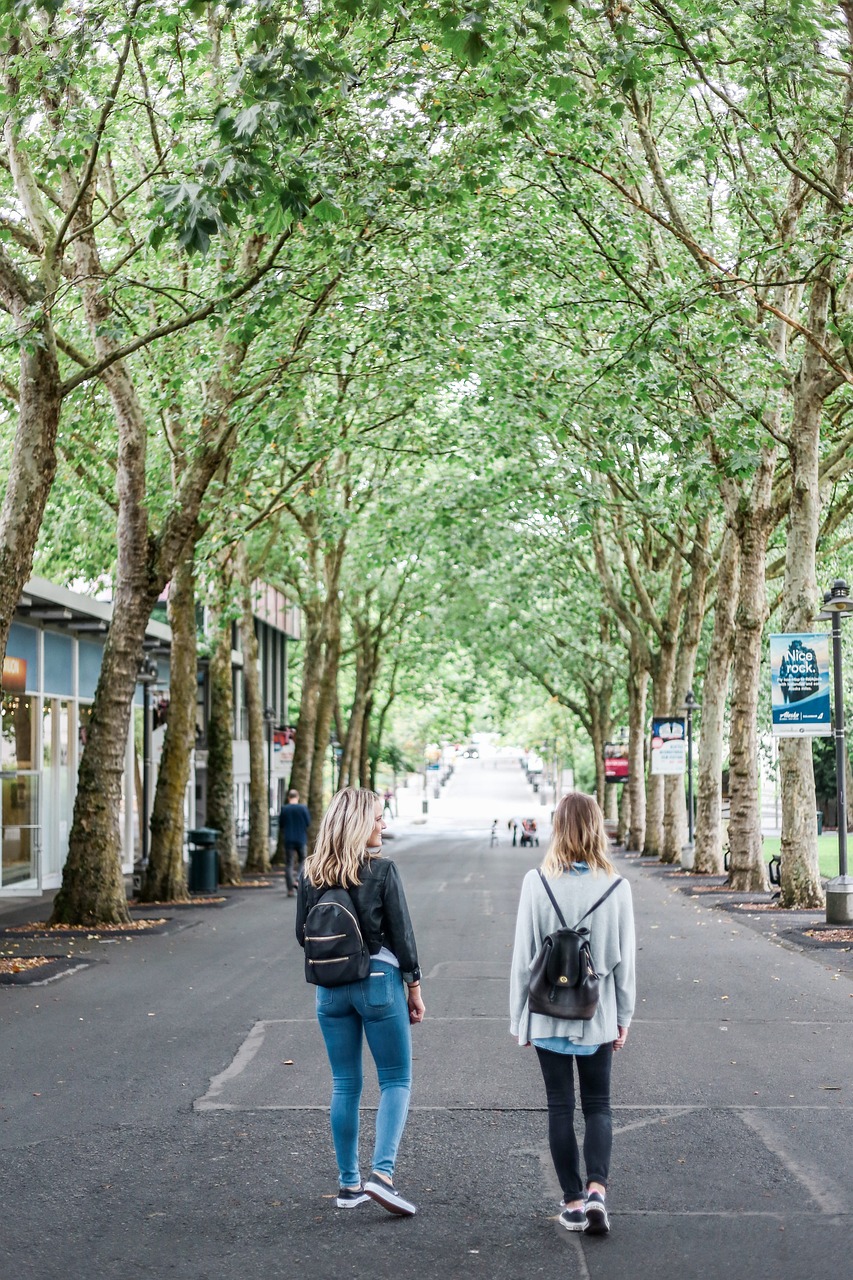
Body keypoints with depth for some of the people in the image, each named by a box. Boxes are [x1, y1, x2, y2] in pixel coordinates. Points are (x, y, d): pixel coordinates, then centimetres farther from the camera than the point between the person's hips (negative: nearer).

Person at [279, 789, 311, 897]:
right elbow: (308, 823, -5)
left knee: (289, 864, 4)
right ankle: (296, 880, -1)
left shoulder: (283, 809, -4)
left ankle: (291, 889, -2)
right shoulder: (303, 808, -8)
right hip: (301, 839, -1)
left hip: (288, 839, 1)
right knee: (302, 860, 19)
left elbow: (280, 825, 2)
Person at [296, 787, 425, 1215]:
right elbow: (401, 933, -8)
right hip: (379, 981, -4)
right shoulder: (382, 870, -12)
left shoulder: (311, 872, 0)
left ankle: (348, 1183, 16)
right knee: (396, 1081, 6)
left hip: (329, 988, 4)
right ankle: (382, 1173, -8)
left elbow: (303, 935, 5)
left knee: (345, 1085, 12)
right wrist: (414, 987, 2)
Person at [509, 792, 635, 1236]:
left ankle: (573, 1201, 15)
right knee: (598, 1105, 14)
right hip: (598, 1015, 1)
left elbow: (523, 956, -7)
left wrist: (519, 1016, 4)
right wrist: (623, 1017, 11)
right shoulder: (616, 887, -8)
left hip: (547, 1015, -1)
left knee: (560, 1107, 11)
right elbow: (624, 960, -1)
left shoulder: (537, 883, -11)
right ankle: (596, 1188, -4)